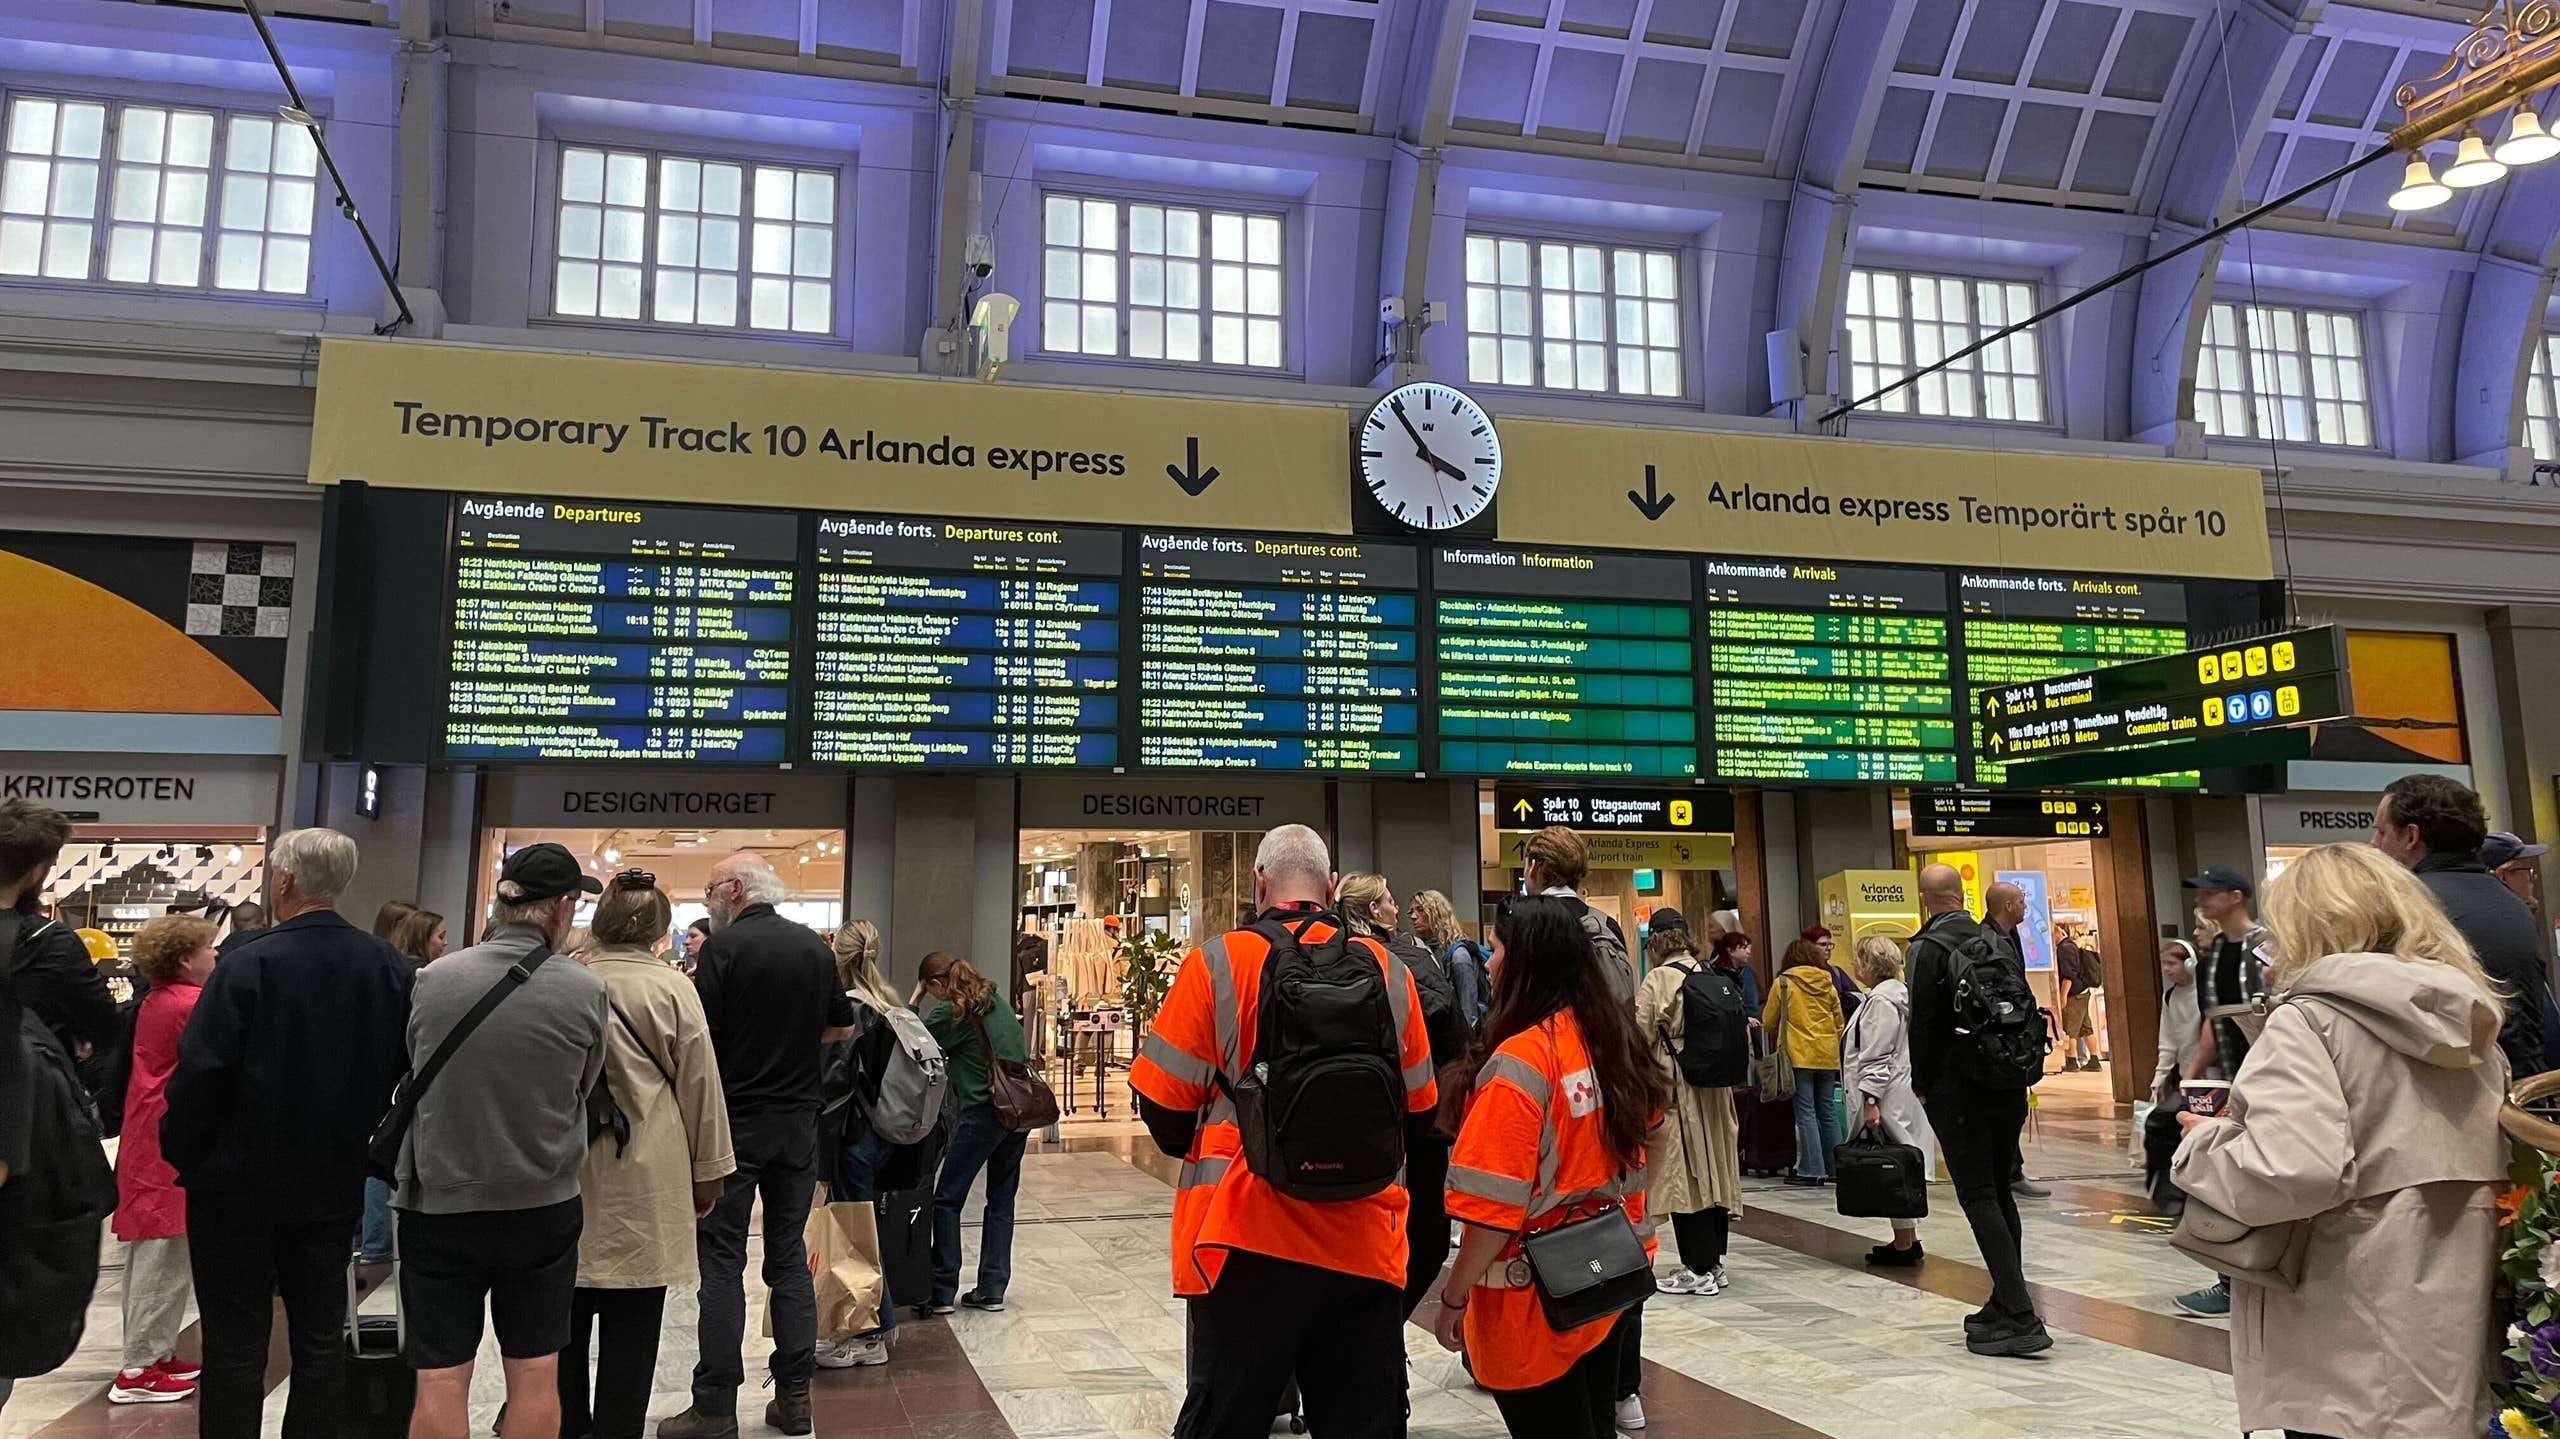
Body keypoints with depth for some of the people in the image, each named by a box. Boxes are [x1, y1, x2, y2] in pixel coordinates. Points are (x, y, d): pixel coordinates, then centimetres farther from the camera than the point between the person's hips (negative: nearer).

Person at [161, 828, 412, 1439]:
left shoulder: (249, 960, -16)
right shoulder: (391, 969, -3)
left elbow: (200, 1071, -16)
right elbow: (401, 1072, 5)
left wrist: (182, 1152, -2)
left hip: (240, 1183, -4)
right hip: (334, 1185, 4)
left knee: (236, 1347, 5)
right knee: (320, 1342, 13)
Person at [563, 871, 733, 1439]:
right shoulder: (671, 989, -8)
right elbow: (700, 1086, -3)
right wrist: (708, 1174, 7)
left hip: (566, 1174, 3)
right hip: (644, 1184, -3)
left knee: (567, 1317, 16)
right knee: (631, 1325, 4)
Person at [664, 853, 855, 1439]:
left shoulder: (723, 947, -11)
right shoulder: (816, 947, 5)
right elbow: (843, 1025, 15)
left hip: (735, 1119, -5)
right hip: (799, 1120, 5)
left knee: (722, 1259, 2)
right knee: (789, 1255, 12)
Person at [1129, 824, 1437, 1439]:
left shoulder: (1217, 964, -7)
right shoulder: (1386, 971, 2)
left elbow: (1163, 1110, -4)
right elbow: (1419, 1112, 11)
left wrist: (1192, 1147, 17)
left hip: (1247, 1243, -2)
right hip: (1363, 1242, 3)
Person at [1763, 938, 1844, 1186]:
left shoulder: (1783, 983, -3)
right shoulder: (1828, 985, 8)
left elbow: (1768, 1022, 4)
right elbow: (1839, 1024, 14)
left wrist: (1778, 1038, 24)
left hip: (1799, 1056, -4)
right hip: (1828, 1056, 4)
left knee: (1805, 1112, -4)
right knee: (1828, 1111, 11)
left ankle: (1811, 1170, -8)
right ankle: (1834, 1168, 15)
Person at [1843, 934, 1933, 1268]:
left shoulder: (1880, 1000, -15)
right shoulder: (1900, 992, 15)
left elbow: (1876, 1057, -19)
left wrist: (1870, 1101, -20)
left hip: (1888, 1099, -10)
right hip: (1902, 1094, 10)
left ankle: (1904, 1244, 0)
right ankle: (1908, 1240, 20)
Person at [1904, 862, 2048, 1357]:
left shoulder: (1926, 948, -9)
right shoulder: (1996, 942, 10)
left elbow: (1923, 1023, -11)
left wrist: (1922, 1086, 0)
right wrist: (2020, 1072, 17)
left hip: (1957, 1088, -7)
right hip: (2008, 1086, 7)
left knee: (1979, 1198, -6)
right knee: (2001, 1192, 15)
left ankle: (2020, 1316, -12)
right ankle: (2006, 1305, 21)